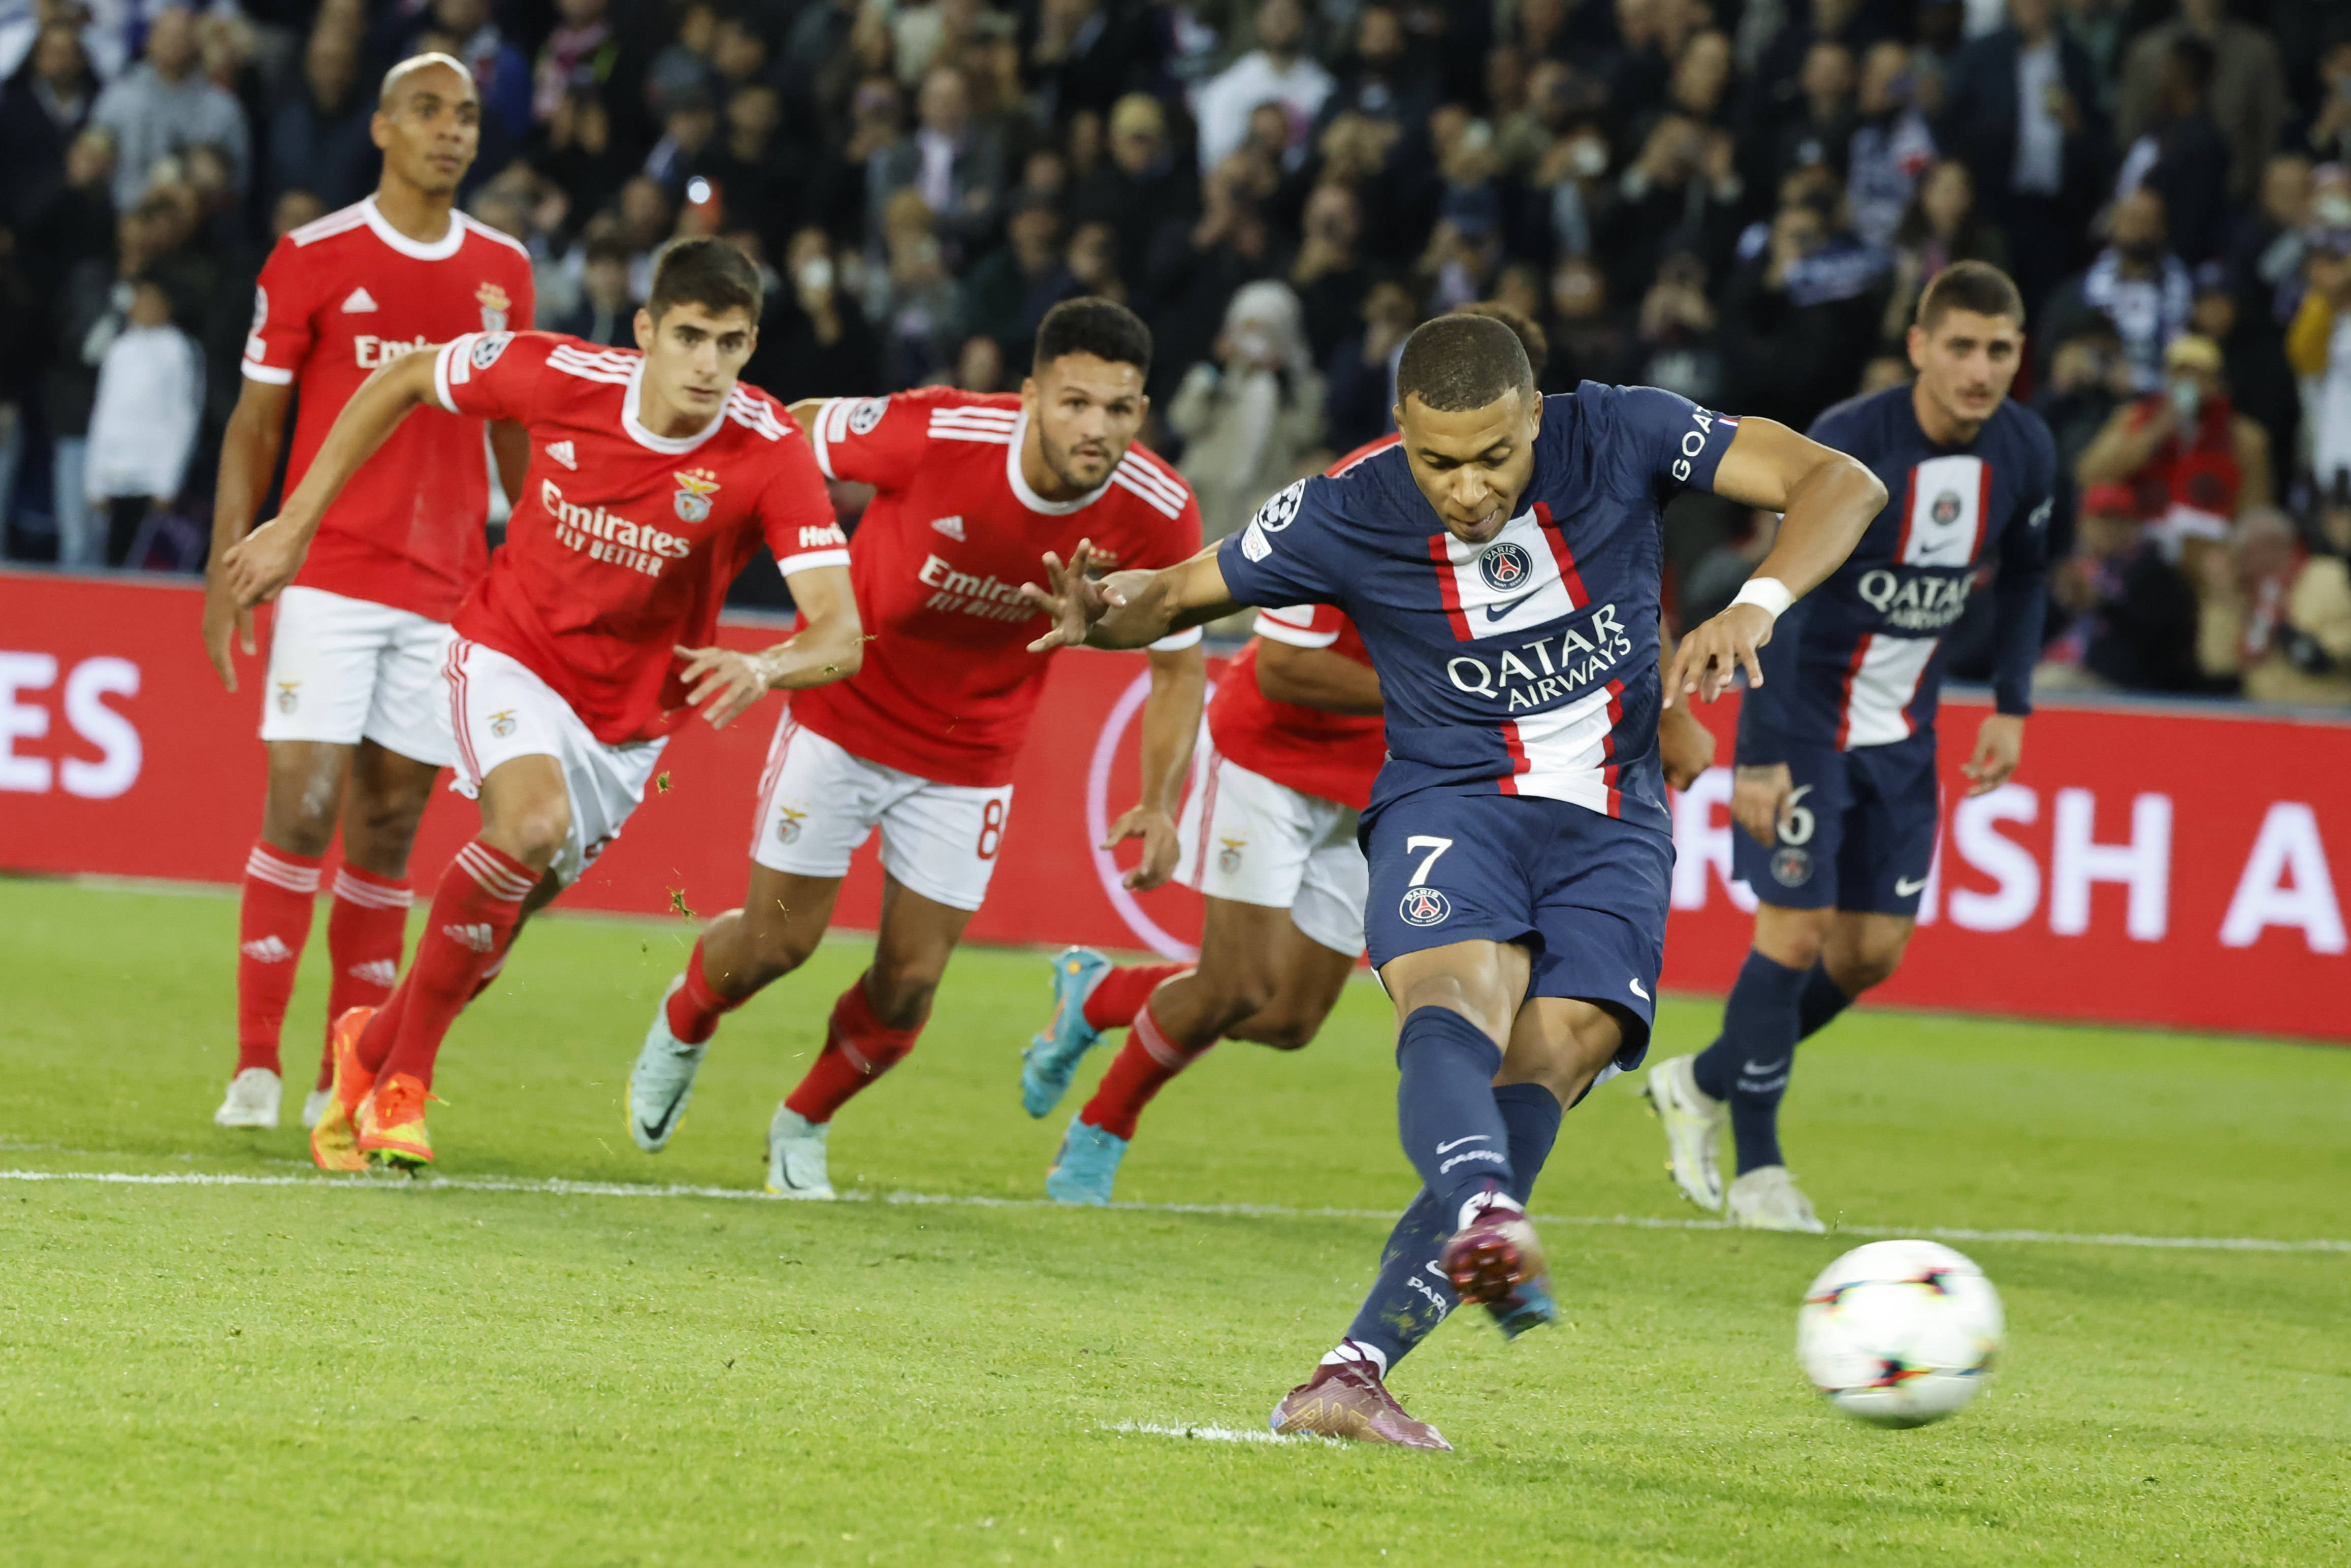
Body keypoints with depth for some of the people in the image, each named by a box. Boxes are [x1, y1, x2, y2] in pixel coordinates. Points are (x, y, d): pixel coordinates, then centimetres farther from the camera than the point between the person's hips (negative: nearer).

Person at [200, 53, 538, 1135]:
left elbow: (515, 433, 17)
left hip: (450, 589, 3)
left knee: (389, 833, 4)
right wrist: (227, 571, -4)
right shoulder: (312, 260, -1)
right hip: (330, 575, -3)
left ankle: (347, 1081, 8)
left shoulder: (503, 271, 9)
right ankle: (256, 1066, -7)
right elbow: (254, 425, 2)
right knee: (300, 809, -12)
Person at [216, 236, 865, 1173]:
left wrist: (763, 669, -52)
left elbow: (841, 636, -30)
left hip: (624, 723, 2)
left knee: (496, 924, 10)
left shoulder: (767, 455, -24)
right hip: (509, 652, -2)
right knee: (534, 823, -31)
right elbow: (403, 382, -3)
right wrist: (296, 525, -2)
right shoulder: (562, 377, -21)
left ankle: (374, 1047, 41)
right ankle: (400, 1081, -14)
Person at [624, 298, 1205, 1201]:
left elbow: (1180, 667, -7)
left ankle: (802, 1128, 30)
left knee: (911, 981, 1)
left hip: (968, 759, 2)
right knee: (777, 940, 3)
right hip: (846, 713, -2)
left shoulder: (1157, 516, -22)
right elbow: (795, 432, -11)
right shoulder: (936, 435, -30)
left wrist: (1160, 805, -19)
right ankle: (682, 1026, 39)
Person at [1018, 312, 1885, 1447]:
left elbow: (1841, 484, -8)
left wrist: (1756, 605, -27)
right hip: (1452, 805, -1)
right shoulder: (1347, 517, -8)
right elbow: (1178, 594, 5)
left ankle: (1352, 1376, -27)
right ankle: (1488, 1220, -66)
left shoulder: (1617, 438, -8)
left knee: (1547, 1071, -20)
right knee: (1459, 992, -34)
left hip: (1612, 829, 1)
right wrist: (1105, 615, -19)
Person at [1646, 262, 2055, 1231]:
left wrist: (2011, 707, 7)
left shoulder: (2025, 451, -6)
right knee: (1797, 930, -11)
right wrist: (1762, 755, -28)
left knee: (1873, 951, 4)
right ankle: (1757, 1169, 3)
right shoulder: (1848, 445, -23)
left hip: (1902, 732, 6)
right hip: (1807, 720, -6)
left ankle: (1705, 1083, 26)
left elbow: (2022, 577, 14)